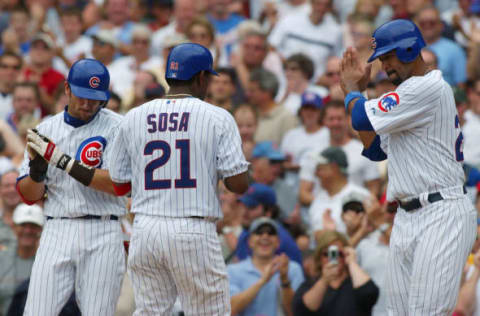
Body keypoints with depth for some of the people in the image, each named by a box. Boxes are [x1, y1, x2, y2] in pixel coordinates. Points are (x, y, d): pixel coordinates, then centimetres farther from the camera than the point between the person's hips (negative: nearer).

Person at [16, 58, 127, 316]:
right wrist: (37, 169, -12)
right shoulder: (45, 130, 11)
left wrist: (62, 161, -17)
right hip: (56, 233, 3)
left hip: (101, 237, -3)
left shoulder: (116, 127, -1)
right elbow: (29, 196, 10)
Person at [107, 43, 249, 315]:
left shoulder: (133, 118, 8)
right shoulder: (217, 118, -3)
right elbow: (239, 184, -8)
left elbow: (119, 185, 12)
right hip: (194, 232, -4)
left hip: (145, 231, 4)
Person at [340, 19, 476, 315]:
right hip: (407, 218, 10)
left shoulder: (429, 88, -13)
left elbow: (362, 119, -14)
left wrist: (350, 88, 7)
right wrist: (359, 89, 18)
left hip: (441, 215, -10)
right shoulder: (410, 94, 19)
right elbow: (375, 149, 22)